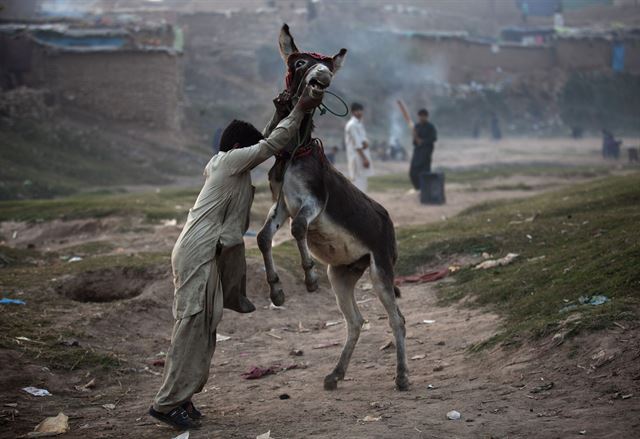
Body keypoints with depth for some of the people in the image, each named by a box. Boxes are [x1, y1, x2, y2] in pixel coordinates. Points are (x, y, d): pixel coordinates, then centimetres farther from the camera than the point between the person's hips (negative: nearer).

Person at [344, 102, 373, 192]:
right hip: (357, 157, -10)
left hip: (362, 157, 10)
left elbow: (363, 139, 10)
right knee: (358, 181, -12)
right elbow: (356, 144, -17)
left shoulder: (359, 124, 18)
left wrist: (365, 142, -15)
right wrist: (364, 158, -20)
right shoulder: (352, 125, -12)